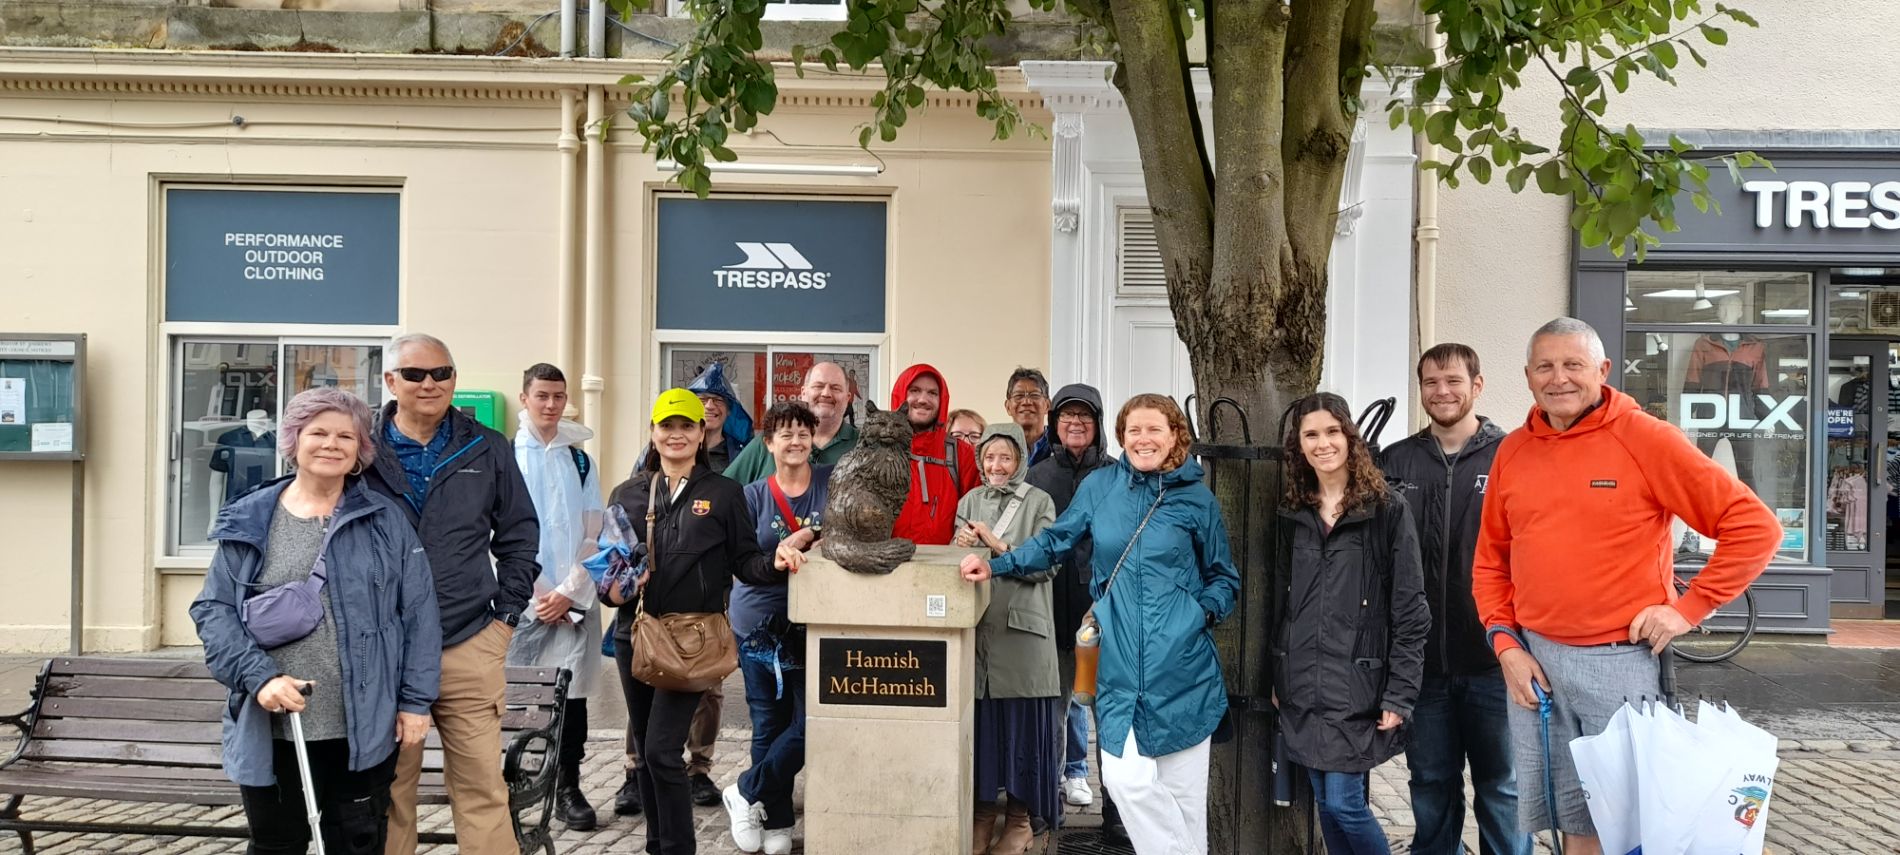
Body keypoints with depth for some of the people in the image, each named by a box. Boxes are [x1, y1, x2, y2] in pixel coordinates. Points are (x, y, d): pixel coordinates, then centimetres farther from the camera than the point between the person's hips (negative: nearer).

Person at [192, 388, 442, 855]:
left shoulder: (385, 519, 2)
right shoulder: (249, 522, 3)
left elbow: (419, 612, 1)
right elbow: (213, 609, 0)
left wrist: (416, 700, -4)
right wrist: (259, 676, -15)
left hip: (366, 727, 0)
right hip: (273, 729, 1)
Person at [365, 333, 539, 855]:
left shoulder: (488, 451, 5)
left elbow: (519, 537, 12)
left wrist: (507, 616, 6)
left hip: (470, 647, 0)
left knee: (483, 786, 1)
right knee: (388, 787, 10)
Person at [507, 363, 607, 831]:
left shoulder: (580, 460, 10)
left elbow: (594, 536, 6)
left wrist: (567, 592, -5)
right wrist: (535, 592, -8)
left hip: (573, 599, 2)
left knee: (573, 695, 4)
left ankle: (569, 789, 14)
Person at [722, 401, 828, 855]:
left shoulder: (833, 482, 0)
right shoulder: (754, 495, 2)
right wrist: (793, 543, -18)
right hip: (760, 623, 0)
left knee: (810, 723, -7)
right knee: (770, 726, 7)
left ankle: (746, 793, 13)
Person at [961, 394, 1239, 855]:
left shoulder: (1197, 499, 4)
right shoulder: (1100, 485, 5)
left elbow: (1223, 577, 12)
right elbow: (1055, 542, 12)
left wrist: (1204, 613, -6)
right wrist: (996, 564, 1)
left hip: (1181, 663, -1)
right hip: (1120, 663, 1)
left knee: (1183, 782, 6)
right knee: (1126, 778, -7)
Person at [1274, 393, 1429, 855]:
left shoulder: (1388, 511, -6)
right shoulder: (1293, 514, 9)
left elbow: (1410, 610, -8)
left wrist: (1400, 694, -12)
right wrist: (1277, 678, 12)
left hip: (1357, 682, -5)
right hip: (1303, 683, 5)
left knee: (1344, 801, -6)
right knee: (1324, 802, 11)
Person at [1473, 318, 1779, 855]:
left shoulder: (1645, 438, -7)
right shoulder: (1512, 451, 6)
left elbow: (1755, 526, -7)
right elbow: (1490, 560, 13)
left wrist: (1689, 607, -11)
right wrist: (1505, 643, 2)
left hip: (1622, 660, -4)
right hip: (1533, 660, 4)